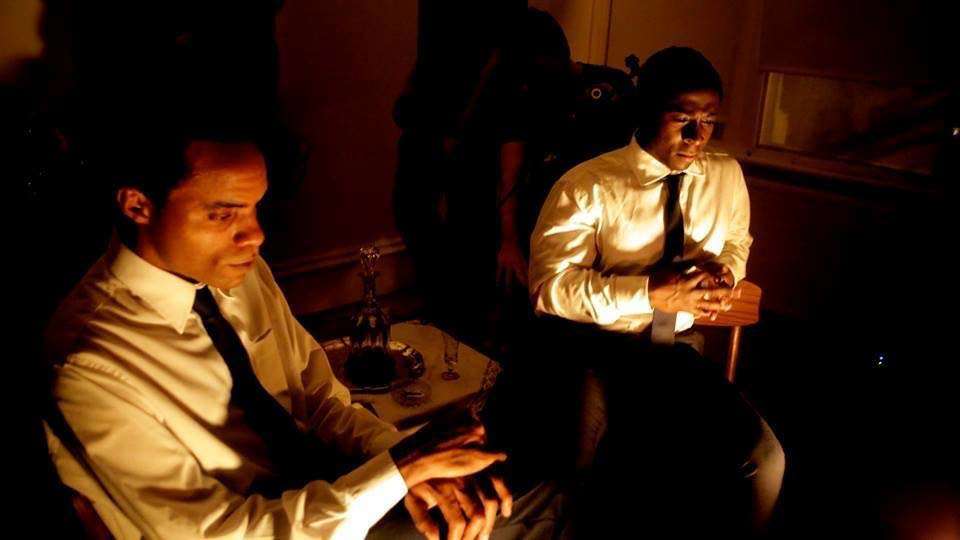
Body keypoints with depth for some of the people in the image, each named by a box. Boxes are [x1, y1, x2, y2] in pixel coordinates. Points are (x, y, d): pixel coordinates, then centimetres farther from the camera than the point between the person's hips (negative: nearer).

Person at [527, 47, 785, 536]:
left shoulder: (727, 175, 8)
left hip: (673, 349, 5)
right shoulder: (588, 185, -8)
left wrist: (725, 273, 0)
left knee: (763, 457, -14)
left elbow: (738, 242, 26)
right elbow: (548, 284, -15)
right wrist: (652, 294, -22)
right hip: (594, 347, -4)